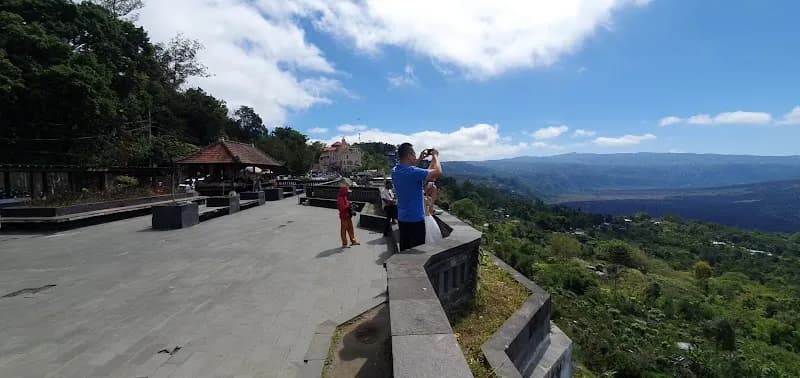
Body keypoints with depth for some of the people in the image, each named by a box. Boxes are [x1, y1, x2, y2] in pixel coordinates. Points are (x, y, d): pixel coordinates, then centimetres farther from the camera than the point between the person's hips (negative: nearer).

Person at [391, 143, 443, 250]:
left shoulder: (395, 171, 1)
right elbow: (438, 172, -21)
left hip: (402, 219, 8)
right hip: (415, 219, -8)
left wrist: (419, 159, 18)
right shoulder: (413, 172, -24)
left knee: (405, 250, 17)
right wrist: (435, 156, -5)